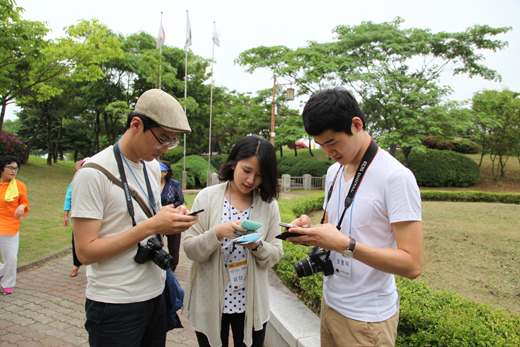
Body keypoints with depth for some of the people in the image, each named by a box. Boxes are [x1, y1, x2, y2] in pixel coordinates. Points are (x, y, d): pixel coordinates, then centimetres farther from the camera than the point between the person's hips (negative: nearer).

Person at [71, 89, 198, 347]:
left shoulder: (154, 167, 7)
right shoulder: (94, 173, -16)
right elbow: (85, 252, -19)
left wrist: (172, 216, -4)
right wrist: (151, 226, -25)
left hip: (155, 294, 7)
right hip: (115, 306, -6)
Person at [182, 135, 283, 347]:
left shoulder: (269, 205, -2)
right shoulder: (207, 198, -7)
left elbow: (276, 254, 0)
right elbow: (190, 250, -9)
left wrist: (257, 246, -20)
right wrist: (216, 233, -27)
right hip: (209, 304, -1)